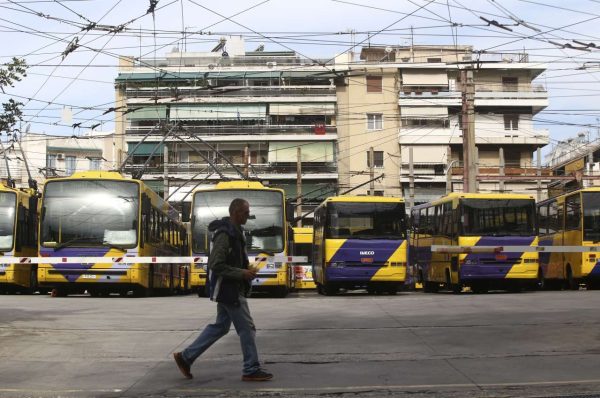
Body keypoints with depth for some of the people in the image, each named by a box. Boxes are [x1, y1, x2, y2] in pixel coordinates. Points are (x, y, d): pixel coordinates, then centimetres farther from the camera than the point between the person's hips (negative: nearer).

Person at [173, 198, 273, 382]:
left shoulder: (234, 232, 12)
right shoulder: (225, 234, -19)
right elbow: (216, 265, -24)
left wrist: (246, 269, 9)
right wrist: (242, 273, -21)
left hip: (229, 289, 10)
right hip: (229, 290, -10)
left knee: (220, 326, 16)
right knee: (246, 327, -2)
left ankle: (186, 357, 20)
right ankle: (251, 370, 7)